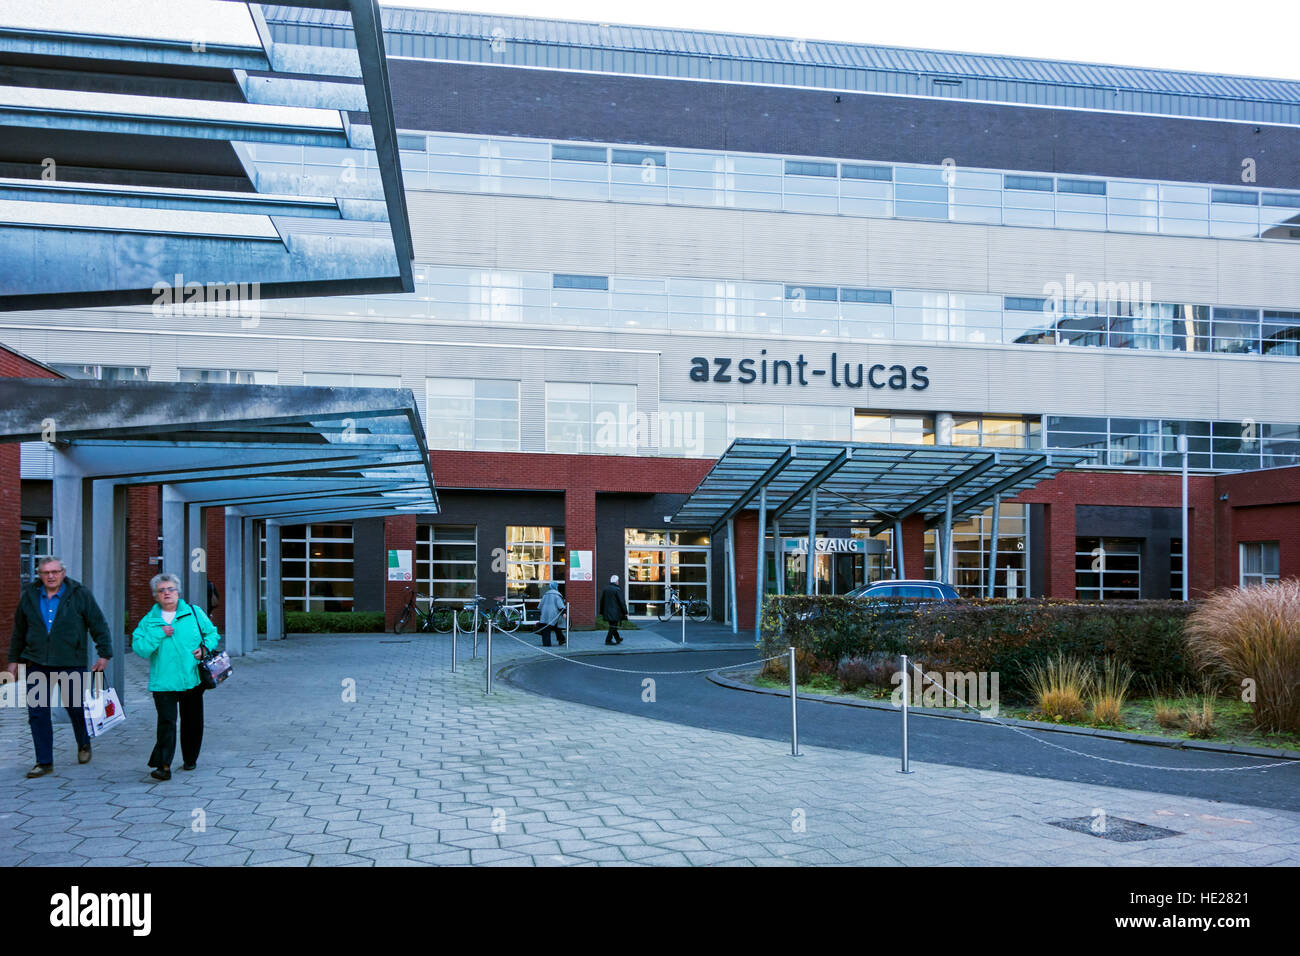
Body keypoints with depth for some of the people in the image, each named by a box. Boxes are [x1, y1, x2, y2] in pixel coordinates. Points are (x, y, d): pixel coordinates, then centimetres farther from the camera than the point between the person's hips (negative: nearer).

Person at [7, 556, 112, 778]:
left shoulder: (80, 594, -2)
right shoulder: (29, 596, 8)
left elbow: (99, 626, 0)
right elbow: (19, 631, 18)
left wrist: (104, 654, -5)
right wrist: (14, 659, 18)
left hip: (71, 664, -3)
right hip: (37, 664, 3)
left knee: (76, 707, 5)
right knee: (37, 712, 1)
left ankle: (84, 744, 33)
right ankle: (44, 762, 10)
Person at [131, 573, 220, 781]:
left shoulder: (194, 612, 6)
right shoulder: (149, 620, 5)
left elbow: (212, 633, 13)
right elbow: (139, 648, -5)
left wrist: (205, 648, -5)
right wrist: (159, 634, -15)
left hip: (192, 678, 2)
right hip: (164, 681, -2)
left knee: (193, 721, 11)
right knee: (166, 721, -13)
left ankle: (190, 759, 28)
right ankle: (163, 765, -12)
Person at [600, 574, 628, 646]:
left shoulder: (605, 589, 7)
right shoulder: (617, 589, -12)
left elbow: (602, 601, 12)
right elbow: (622, 602, -13)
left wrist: (602, 612, 19)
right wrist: (625, 612, -8)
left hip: (607, 612, 7)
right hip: (615, 612, -7)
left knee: (612, 625, 16)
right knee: (613, 626, -1)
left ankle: (617, 639, 28)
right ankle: (608, 640, -3)